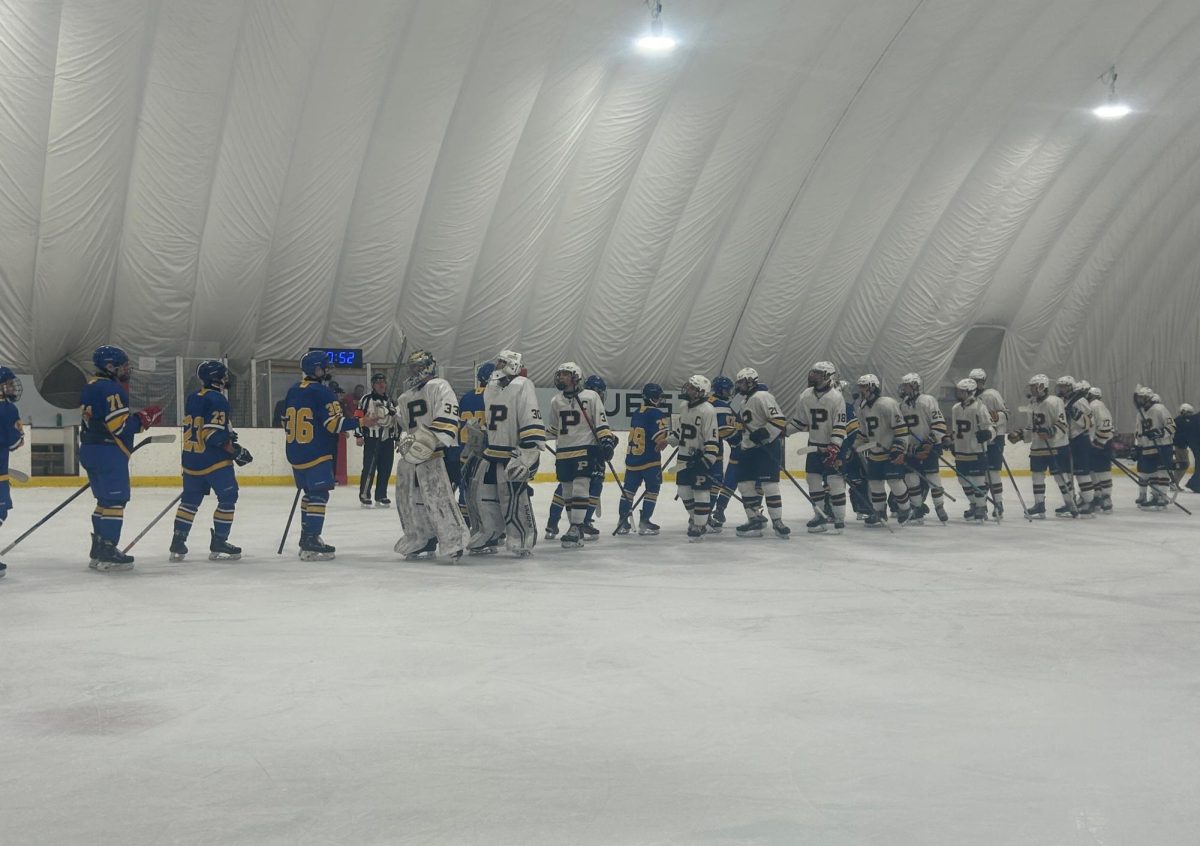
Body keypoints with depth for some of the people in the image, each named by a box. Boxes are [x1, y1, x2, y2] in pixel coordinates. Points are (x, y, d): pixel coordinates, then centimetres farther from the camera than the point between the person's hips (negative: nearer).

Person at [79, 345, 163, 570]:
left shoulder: (90, 387, 17)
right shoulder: (111, 389, -15)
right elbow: (120, 425, -19)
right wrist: (145, 417, -10)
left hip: (90, 450, 10)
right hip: (108, 451, -10)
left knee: (105, 499, 16)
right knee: (115, 500, -7)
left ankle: (98, 551, 20)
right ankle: (107, 553, -9)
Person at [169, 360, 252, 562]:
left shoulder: (192, 398, 11)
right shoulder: (217, 400, -15)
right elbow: (215, 435, -21)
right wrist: (236, 451, -14)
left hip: (190, 459, 8)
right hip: (214, 461, -8)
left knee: (190, 500, 14)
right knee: (228, 498, 2)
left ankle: (178, 544, 13)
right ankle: (218, 544, 1)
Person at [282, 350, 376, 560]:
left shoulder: (292, 392, 11)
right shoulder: (321, 392, -13)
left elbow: (286, 422, 17)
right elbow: (334, 423, -18)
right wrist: (361, 422, -11)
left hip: (295, 454, 8)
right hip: (316, 454, -8)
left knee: (309, 492, 19)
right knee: (319, 495, -8)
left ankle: (307, 537, 26)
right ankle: (311, 543, -15)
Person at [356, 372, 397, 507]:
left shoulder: (390, 401, 18)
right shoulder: (366, 399, -1)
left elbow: (395, 420, 22)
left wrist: (397, 438, 19)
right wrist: (359, 435, -11)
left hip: (387, 439, 6)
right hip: (371, 438, -5)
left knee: (386, 469, 4)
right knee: (369, 468, -9)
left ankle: (381, 496, 12)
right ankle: (364, 495, -2)